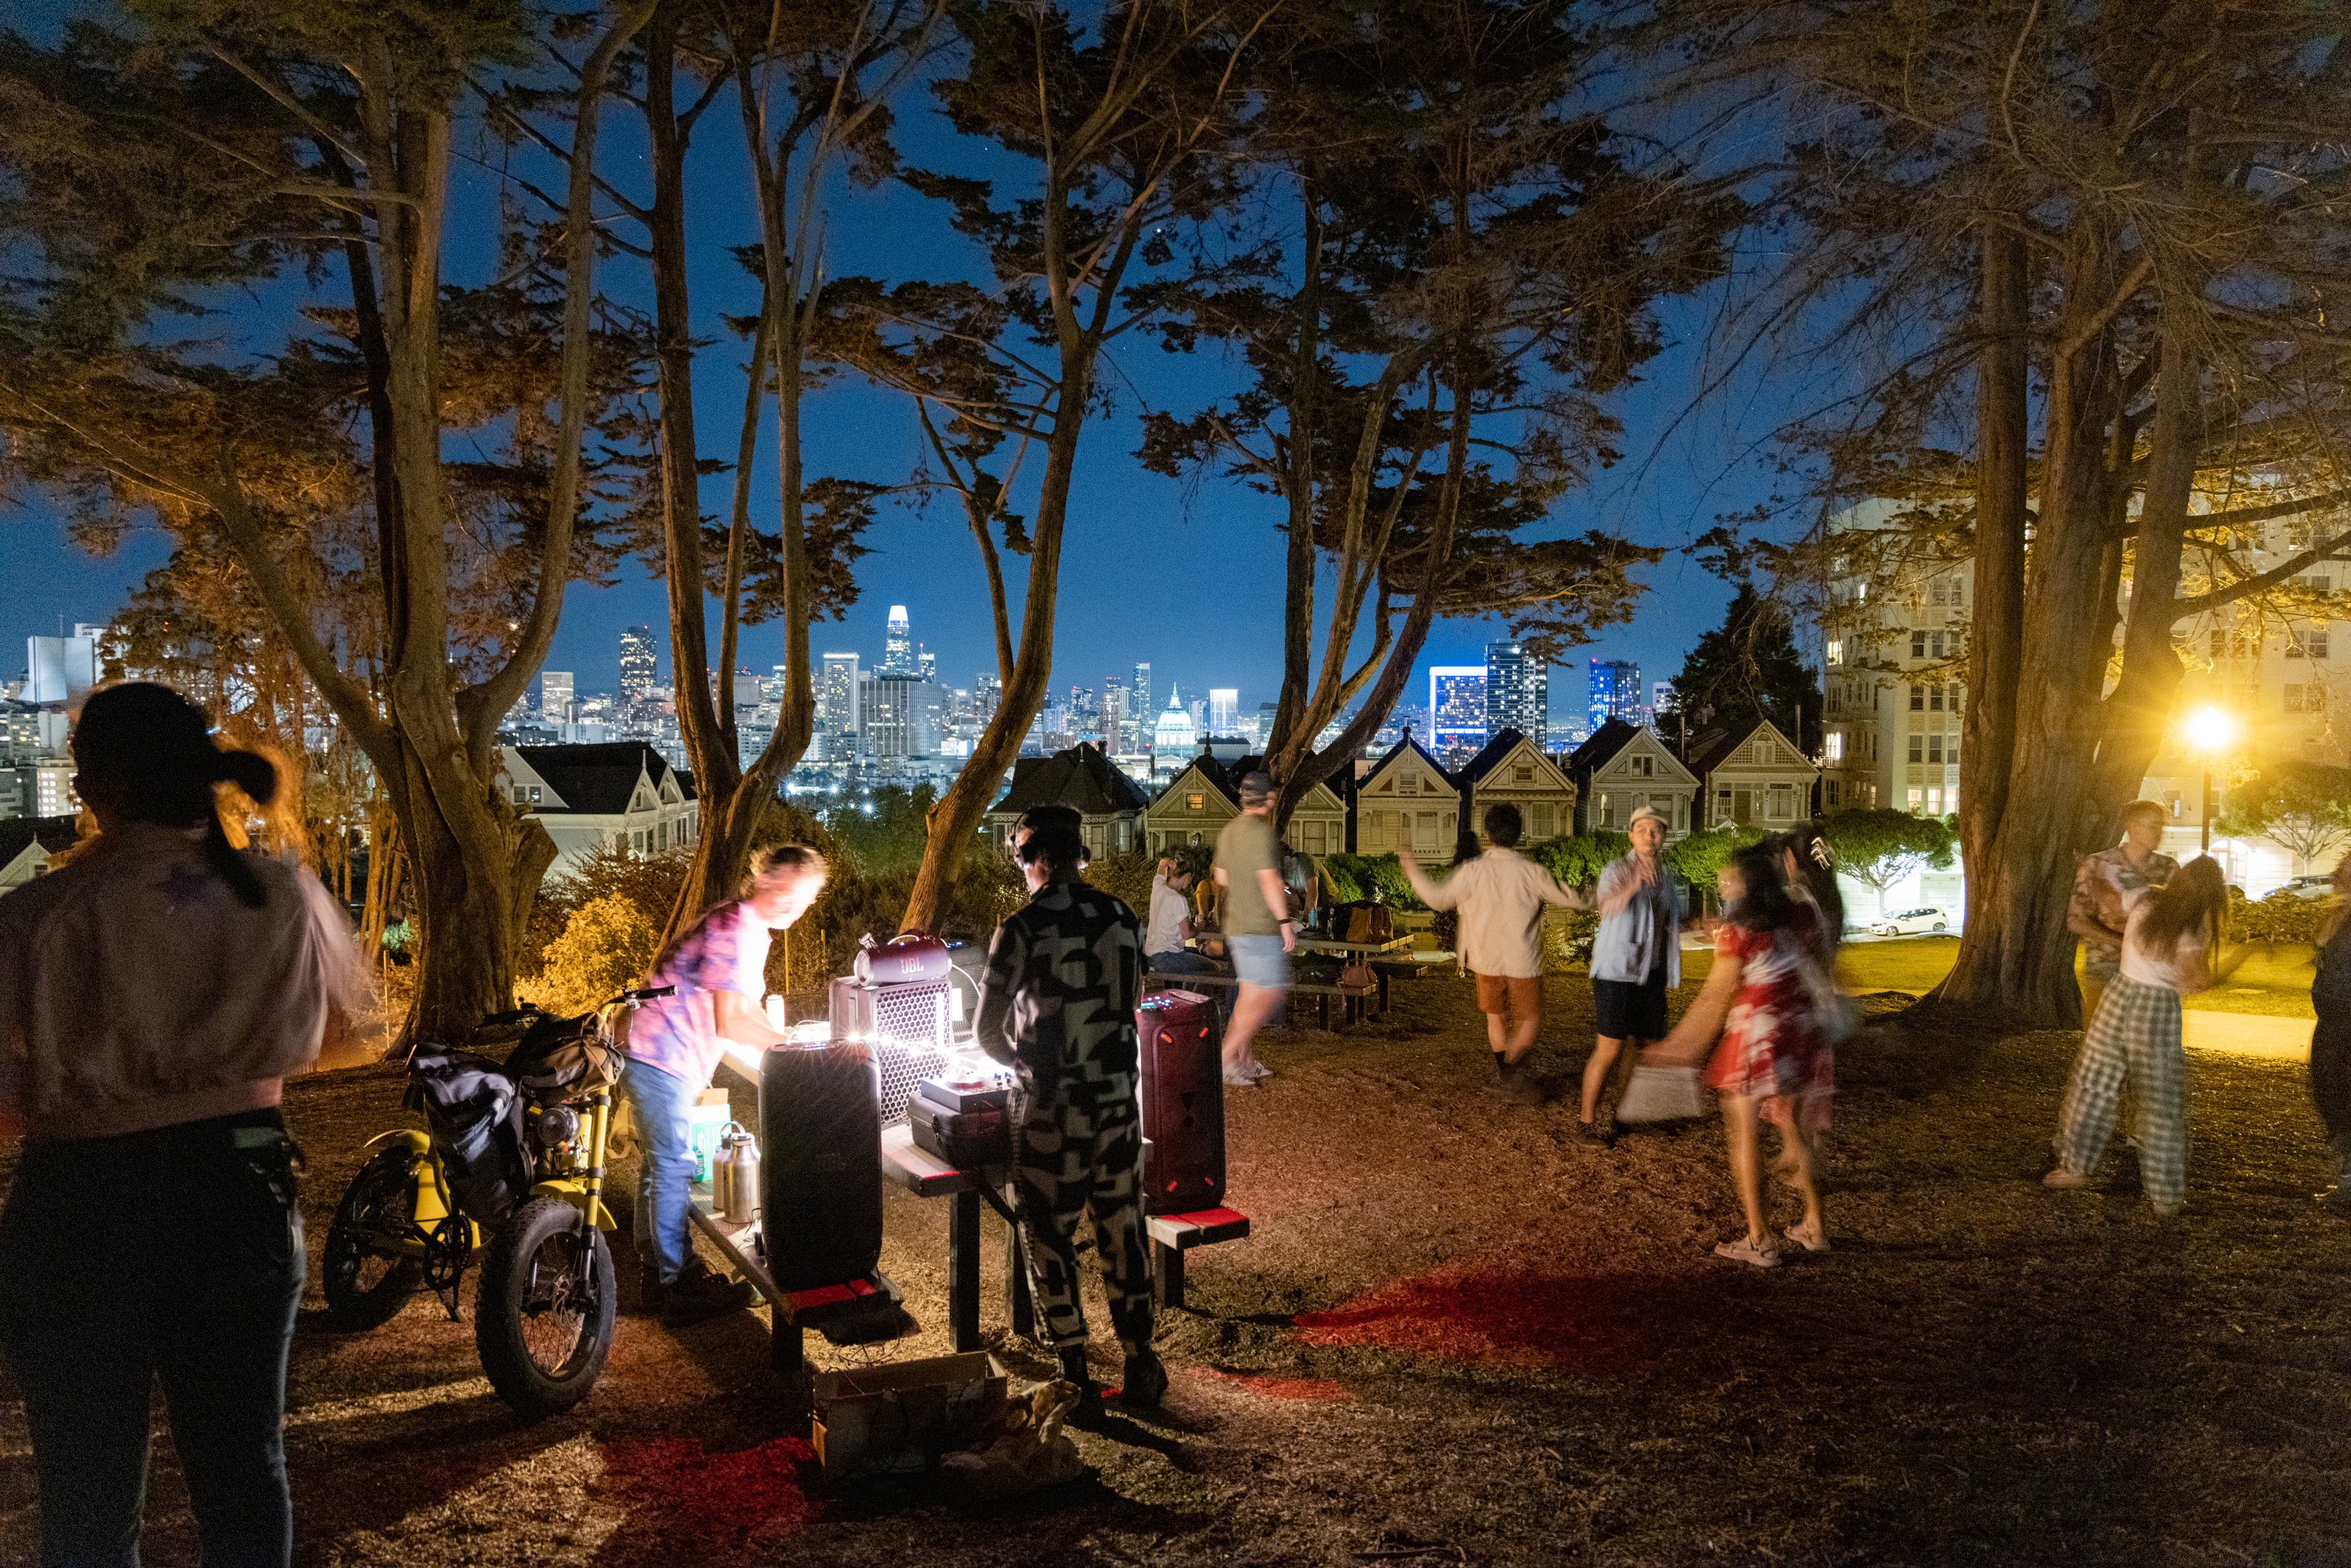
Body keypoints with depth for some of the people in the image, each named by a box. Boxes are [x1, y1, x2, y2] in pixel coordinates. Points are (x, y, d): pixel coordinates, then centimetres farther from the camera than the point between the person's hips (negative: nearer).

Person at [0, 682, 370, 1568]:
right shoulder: (287, 899, -5)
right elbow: (346, 1036, 10)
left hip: (86, 1205, -2)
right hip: (242, 1194, 3)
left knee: (90, 1495, 14)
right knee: (245, 1468, 18)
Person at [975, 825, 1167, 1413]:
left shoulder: (1021, 929, -14)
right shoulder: (1122, 917, 1)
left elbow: (987, 1033, -11)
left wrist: (1023, 1063, 8)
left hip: (1051, 1106, -4)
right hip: (1117, 1095, 5)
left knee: (1048, 1236, 9)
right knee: (1123, 1228, 15)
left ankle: (1075, 1378, 15)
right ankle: (1140, 1364, 23)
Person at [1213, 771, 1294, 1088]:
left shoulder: (1228, 831, 10)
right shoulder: (1262, 832, -17)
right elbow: (1270, 880, -23)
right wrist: (1285, 921, -19)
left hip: (1236, 926, 9)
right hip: (1262, 928, -9)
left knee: (1250, 991, 14)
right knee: (1269, 995, -4)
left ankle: (1246, 1062, 17)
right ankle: (1227, 1055, -9)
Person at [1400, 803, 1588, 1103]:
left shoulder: (1472, 871, -11)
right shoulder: (1532, 873, -15)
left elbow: (1439, 898, 0)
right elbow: (1568, 898, -4)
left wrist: (1413, 873, 15)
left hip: (1486, 959, 3)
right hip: (1523, 962, -3)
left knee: (1494, 1017, 19)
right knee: (1532, 1020, 11)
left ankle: (1506, 1078, 27)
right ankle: (1511, 1070, -7)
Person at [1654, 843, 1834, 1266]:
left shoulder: (1737, 931, -15)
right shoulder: (1802, 915, 2)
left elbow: (1714, 998, -15)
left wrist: (1678, 1045, -8)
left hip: (1754, 1037, -6)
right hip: (1801, 1036, 6)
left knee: (1746, 1135, 3)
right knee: (1795, 1128, 20)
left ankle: (1760, 1241, 6)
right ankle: (1814, 1226, 27)